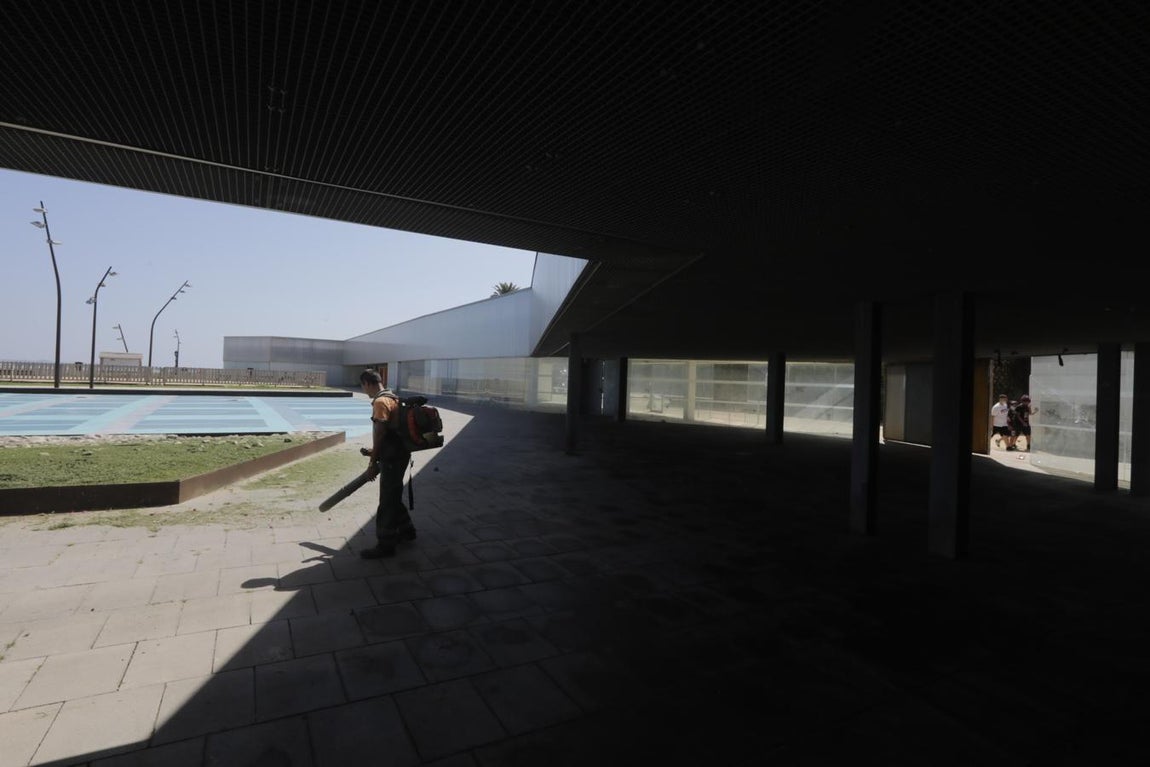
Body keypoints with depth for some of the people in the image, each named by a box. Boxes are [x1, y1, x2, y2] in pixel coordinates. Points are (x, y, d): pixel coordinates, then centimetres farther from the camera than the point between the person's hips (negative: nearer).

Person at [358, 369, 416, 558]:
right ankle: (406, 530, 36)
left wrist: (373, 462, -14)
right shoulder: (392, 398, 12)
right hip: (398, 454, 10)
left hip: (392, 458, -9)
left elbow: (379, 434, -20)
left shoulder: (380, 402, -18)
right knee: (393, 496, 22)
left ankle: (385, 544, 10)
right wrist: (375, 452, 22)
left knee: (387, 501, 0)